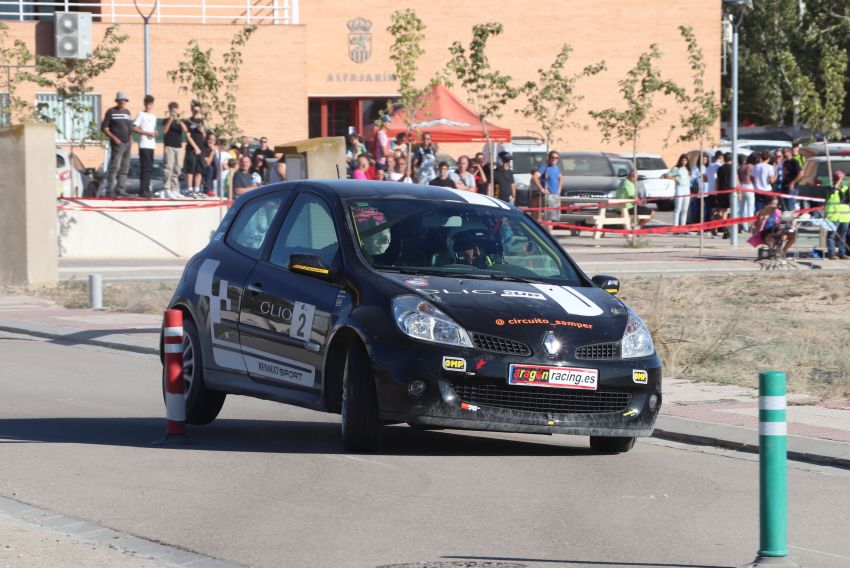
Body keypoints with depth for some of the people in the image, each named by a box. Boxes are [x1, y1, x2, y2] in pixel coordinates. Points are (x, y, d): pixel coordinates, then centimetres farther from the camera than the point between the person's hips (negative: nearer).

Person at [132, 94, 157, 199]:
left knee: (149, 168, 8)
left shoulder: (153, 116, 19)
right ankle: (142, 190, -14)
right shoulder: (141, 115, -2)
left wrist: (154, 133, 3)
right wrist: (148, 133, -14)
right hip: (144, 145, -8)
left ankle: (147, 189, 13)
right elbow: (134, 128, -9)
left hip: (151, 145, 8)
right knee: (145, 167, -12)